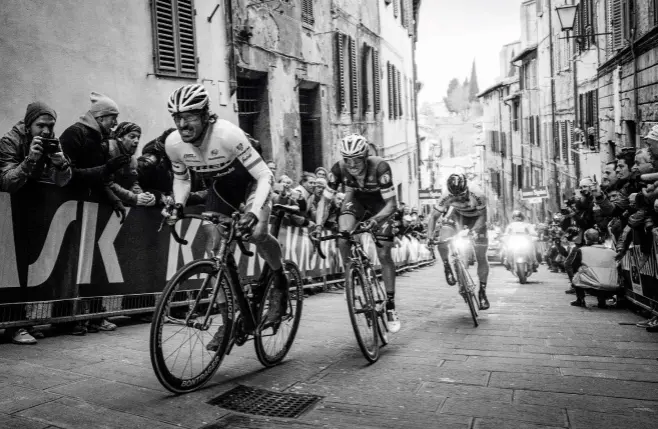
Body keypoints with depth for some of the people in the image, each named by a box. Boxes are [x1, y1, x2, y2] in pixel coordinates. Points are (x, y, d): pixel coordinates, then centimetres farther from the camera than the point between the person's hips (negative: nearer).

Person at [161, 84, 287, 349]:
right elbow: (181, 179, 2)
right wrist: (178, 205, -18)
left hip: (251, 182, -5)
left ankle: (280, 280, 2)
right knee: (213, 250, -5)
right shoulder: (173, 143, -19)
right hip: (220, 186, 5)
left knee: (255, 233, -31)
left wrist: (254, 212, -49)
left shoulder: (227, 134, -35)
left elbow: (265, 175, -35)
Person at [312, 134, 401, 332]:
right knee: (343, 239, -26)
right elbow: (325, 200, -20)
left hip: (380, 204, -2)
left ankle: (390, 305, 5)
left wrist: (374, 220, -51)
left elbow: (391, 203, -33)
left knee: (384, 254, -8)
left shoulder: (379, 167, -35)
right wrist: (319, 225, -35)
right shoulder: (339, 169, -26)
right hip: (356, 199, 2)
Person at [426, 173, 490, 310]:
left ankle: (482, 291, 11)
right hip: (458, 216, 2)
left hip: (476, 219, -1)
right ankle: (447, 267, 9)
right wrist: (430, 237, -34)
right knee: (442, 244, -24)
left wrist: (474, 231, -46)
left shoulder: (477, 195, -35)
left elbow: (482, 216, -29)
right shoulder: (447, 198, -28)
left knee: (481, 257, -6)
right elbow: (434, 216, -22)